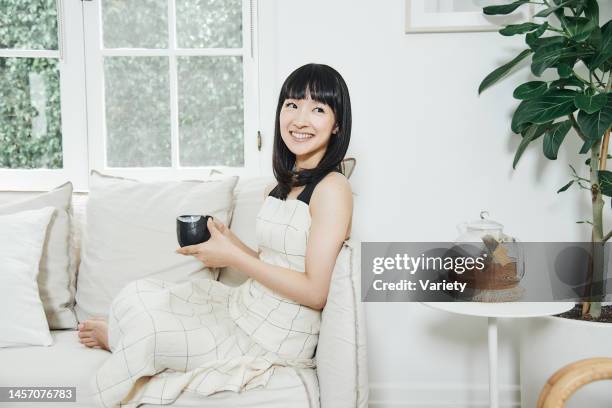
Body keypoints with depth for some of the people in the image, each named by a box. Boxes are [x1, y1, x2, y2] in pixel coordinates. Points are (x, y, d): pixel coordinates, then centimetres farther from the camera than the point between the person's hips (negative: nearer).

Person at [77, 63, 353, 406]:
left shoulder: (332, 188, -17)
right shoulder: (280, 187, 9)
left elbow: (315, 292, -21)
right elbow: (274, 262, 10)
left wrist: (233, 257, -18)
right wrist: (228, 238, -5)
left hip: (277, 338, -8)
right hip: (246, 308, 8)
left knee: (134, 315, -7)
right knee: (140, 293, -2)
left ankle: (114, 336, 28)